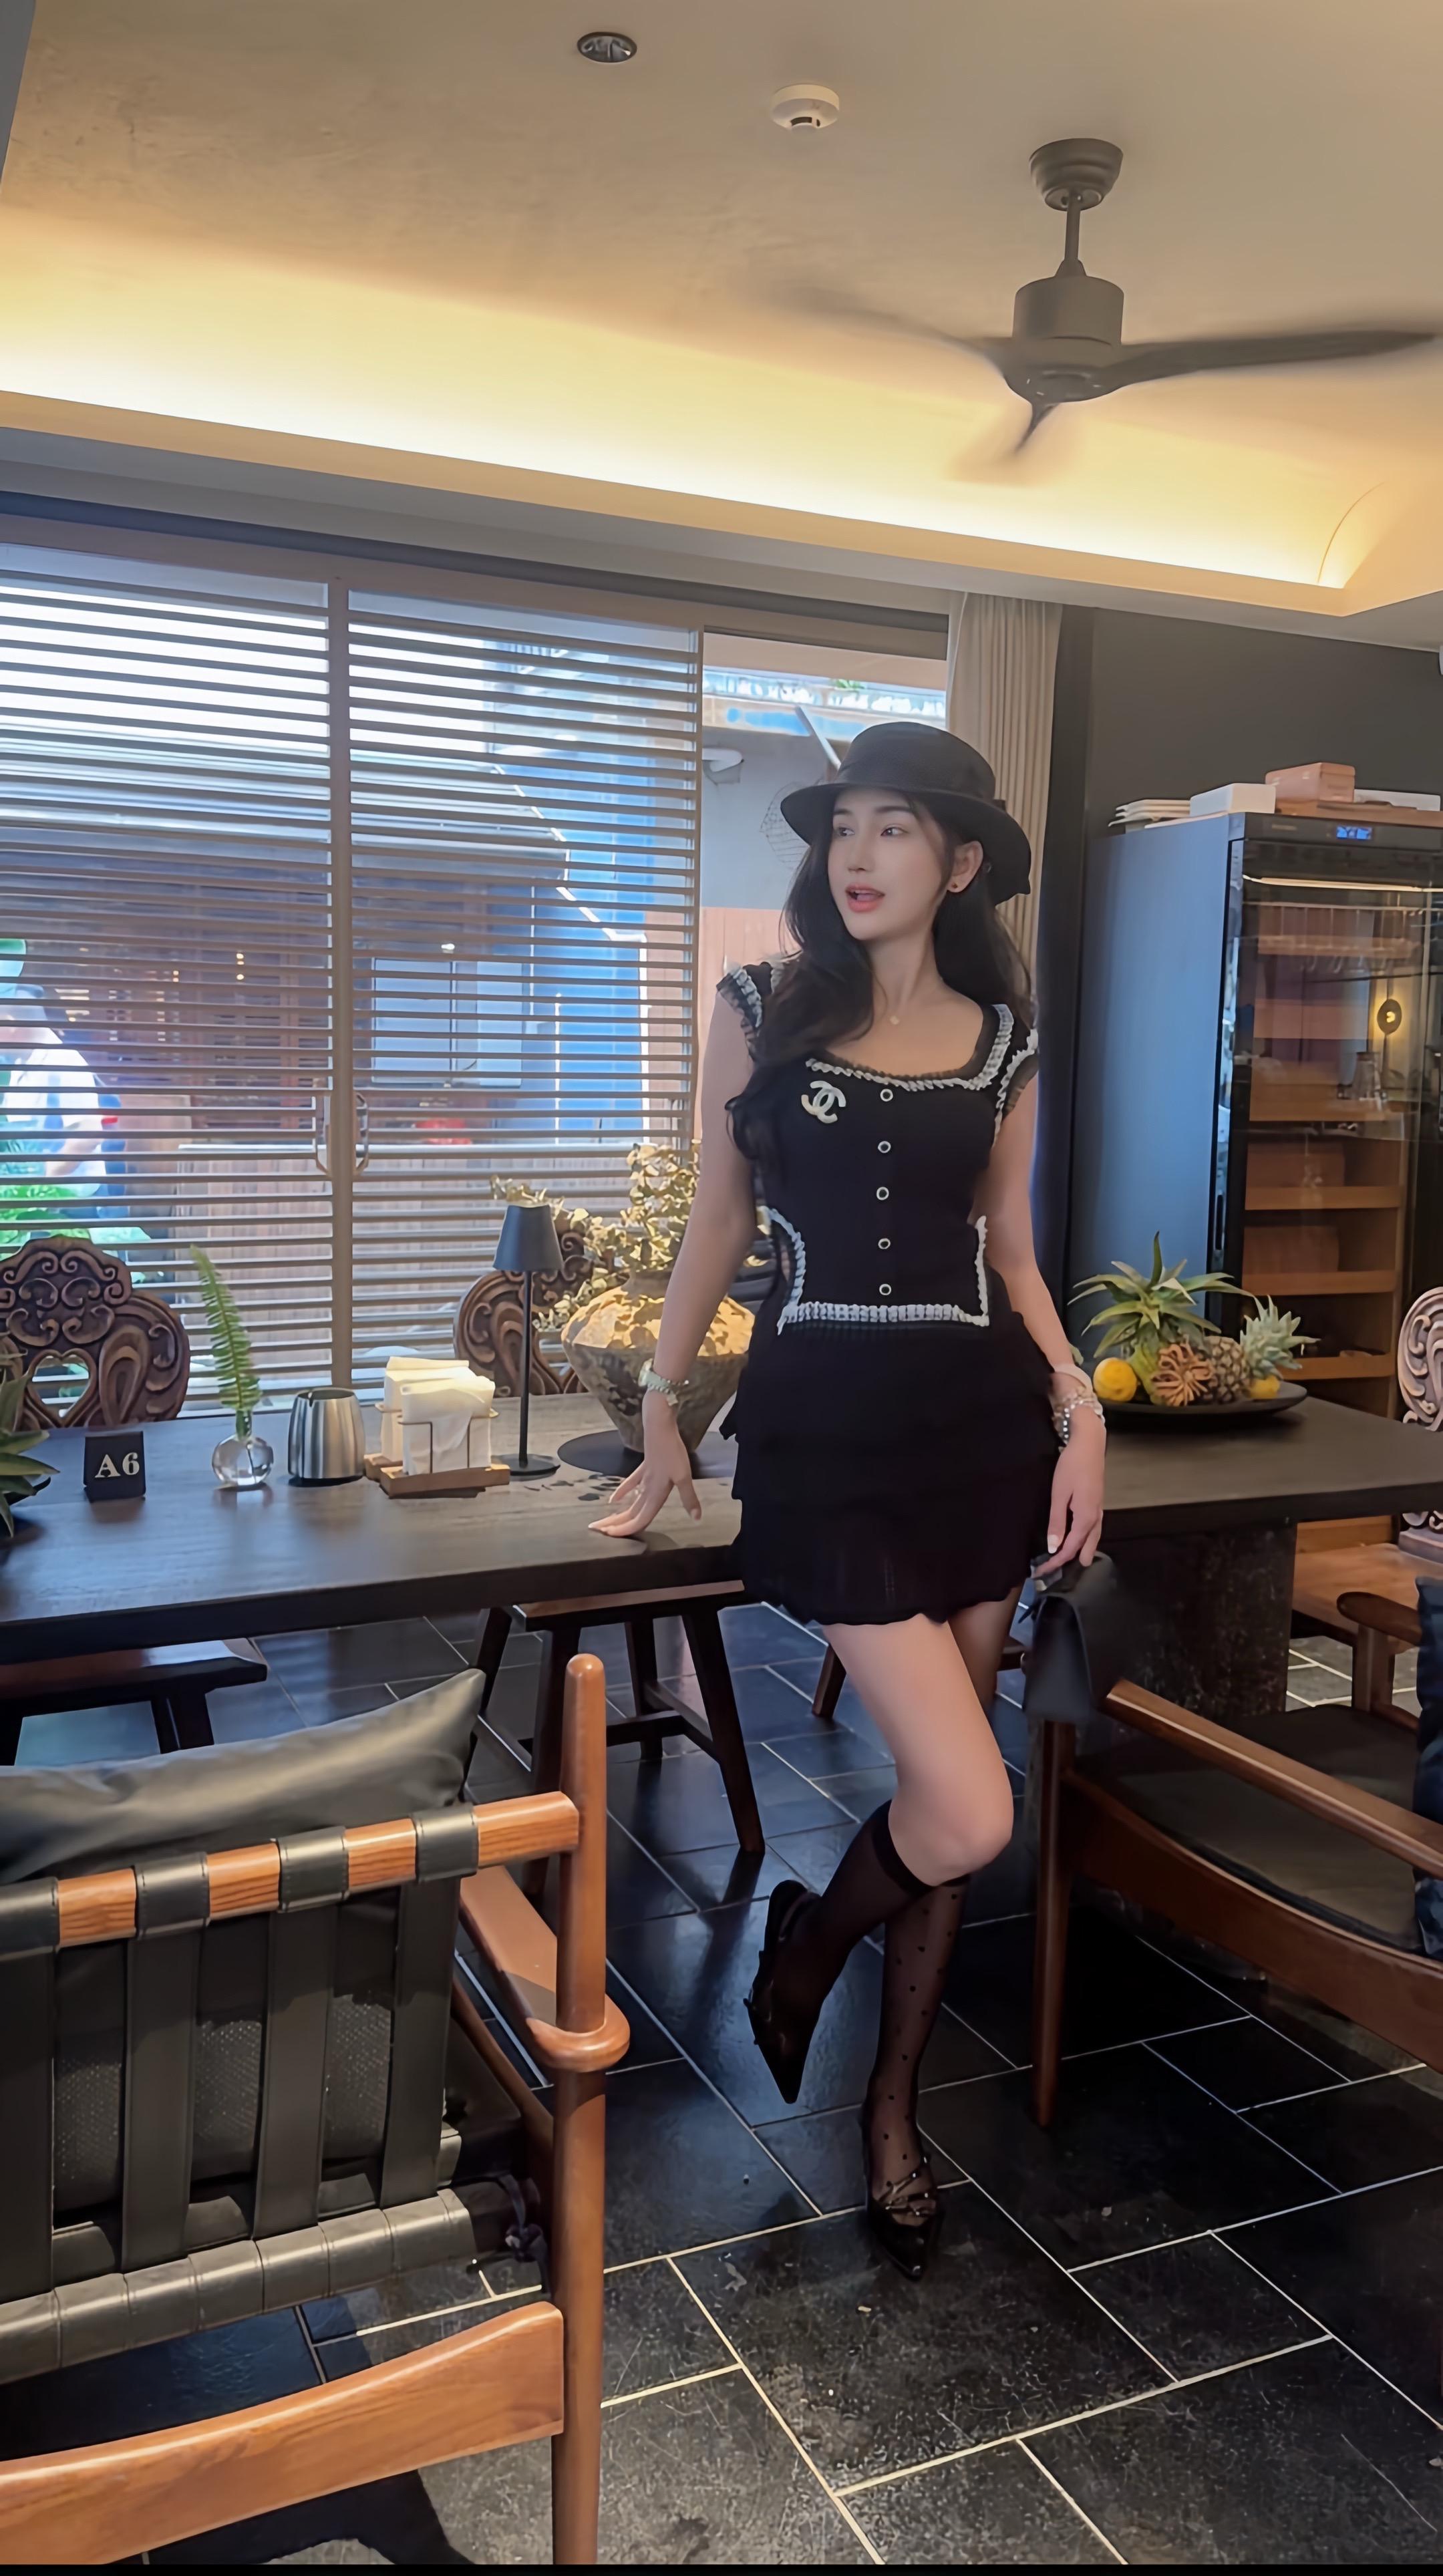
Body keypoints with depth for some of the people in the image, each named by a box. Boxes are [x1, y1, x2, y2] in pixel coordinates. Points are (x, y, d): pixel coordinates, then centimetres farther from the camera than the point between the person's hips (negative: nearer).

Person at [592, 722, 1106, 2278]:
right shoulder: (762, 1009, 1)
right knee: (970, 1815, -11)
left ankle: (893, 2108, 33)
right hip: (822, 1423, -3)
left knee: (937, 1797, 10)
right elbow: (717, 1225, 7)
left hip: (979, 1418, 3)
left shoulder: (1000, 1038, 8)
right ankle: (810, 1938, 24)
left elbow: (1010, 1253, 13)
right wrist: (661, 1419, 8)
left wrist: (1079, 1413, 0)